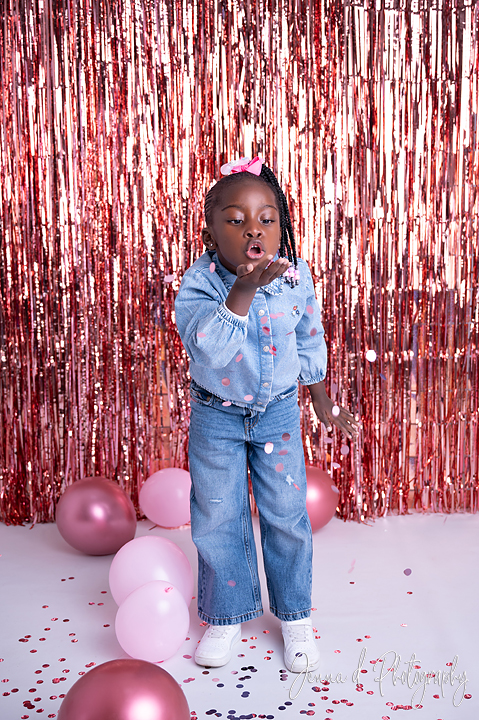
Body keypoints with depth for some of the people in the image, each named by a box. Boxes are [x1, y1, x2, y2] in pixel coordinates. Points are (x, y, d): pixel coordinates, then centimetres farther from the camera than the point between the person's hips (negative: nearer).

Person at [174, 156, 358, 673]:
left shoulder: (294, 278, -13)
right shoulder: (199, 283, -22)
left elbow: (310, 344, 3)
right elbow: (210, 347, -39)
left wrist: (323, 405, 11)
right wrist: (243, 289, -48)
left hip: (278, 413, 2)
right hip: (216, 416, -1)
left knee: (287, 515, 7)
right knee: (217, 519, 8)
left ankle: (294, 615, 29)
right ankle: (226, 616, 29)